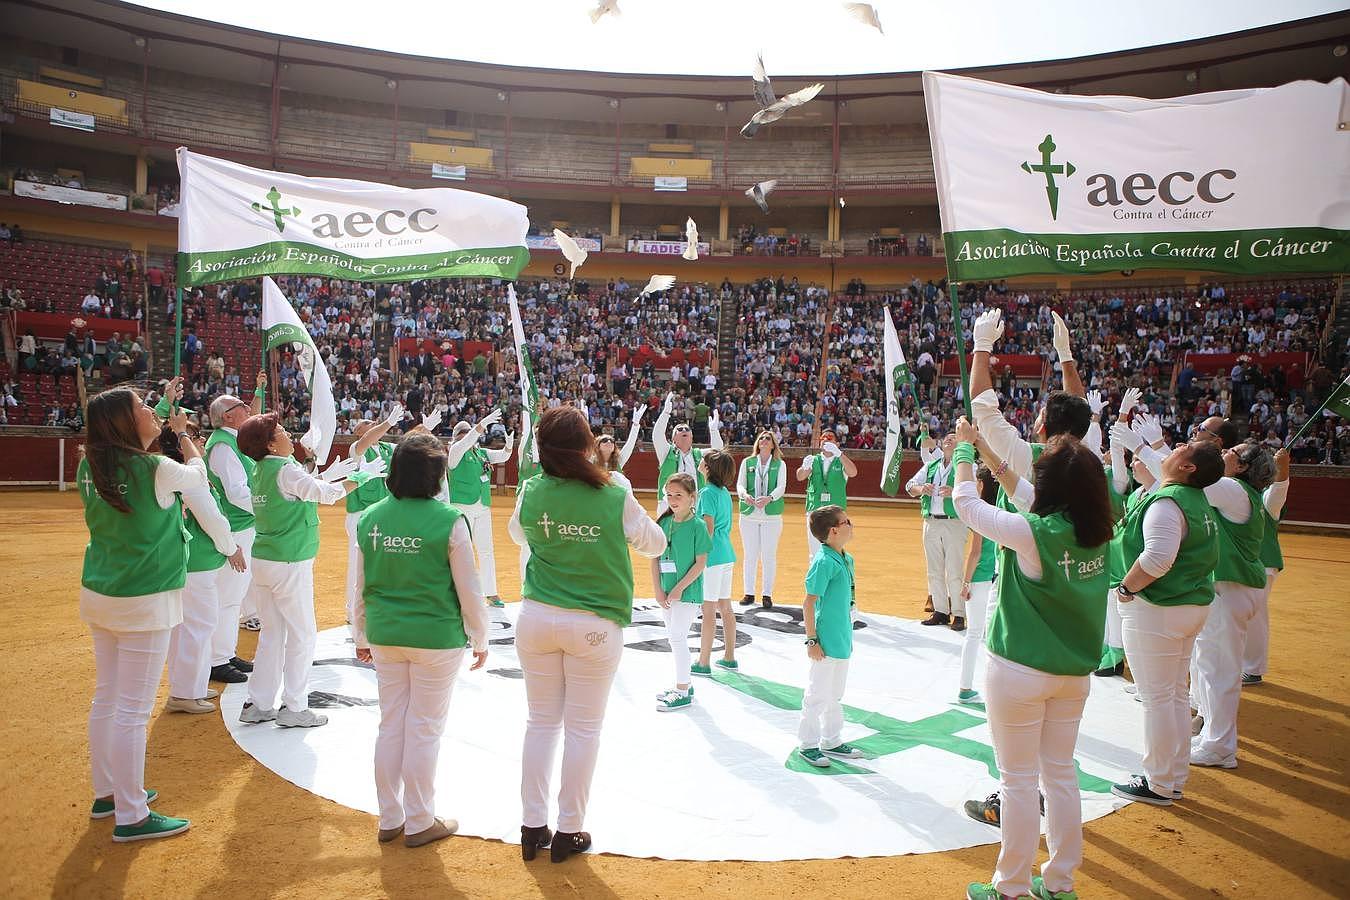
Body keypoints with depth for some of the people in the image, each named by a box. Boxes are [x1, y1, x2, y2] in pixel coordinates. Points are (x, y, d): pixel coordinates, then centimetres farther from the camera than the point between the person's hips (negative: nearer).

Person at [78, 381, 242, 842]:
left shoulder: (89, 467, 0)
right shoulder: (158, 470, -18)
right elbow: (197, 473, 3)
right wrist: (182, 433, 18)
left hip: (98, 595, 8)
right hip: (145, 602, -7)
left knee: (106, 698, 19)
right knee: (133, 710, 0)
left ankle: (106, 793, 34)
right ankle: (131, 816, 10)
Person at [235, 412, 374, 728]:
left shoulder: (259, 471, 9)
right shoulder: (285, 469, -16)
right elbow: (326, 494, -17)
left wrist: (329, 475, 17)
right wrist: (362, 475, -7)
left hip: (263, 561, 8)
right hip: (290, 564, -8)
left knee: (272, 634, 16)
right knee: (302, 635, 4)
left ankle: (258, 705, 20)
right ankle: (294, 708, 10)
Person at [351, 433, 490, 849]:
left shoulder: (370, 517, -2)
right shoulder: (449, 521, -16)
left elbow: (360, 585, 6)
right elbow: (468, 590, -10)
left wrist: (361, 636, 18)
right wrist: (480, 640, 2)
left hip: (385, 637, 5)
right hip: (436, 638, -4)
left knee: (391, 726, 16)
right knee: (425, 730, 8)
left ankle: (389, 819, 29)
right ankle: (419, 823, 21)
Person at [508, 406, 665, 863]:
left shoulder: (530, 493, -6)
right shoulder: (615, 498, -15)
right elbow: (655, 543, 2)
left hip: (537, 619, 3)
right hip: (595, 625, -3)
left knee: (541, 722, 16)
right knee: (583, 728, 10)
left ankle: (533, 826, 24)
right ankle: (569, 831, 20)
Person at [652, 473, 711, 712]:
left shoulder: (697, 526, -11)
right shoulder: (664, 522, 4)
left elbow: (701, 563, -12)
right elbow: (655, 558, 5)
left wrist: (679, 588, -14)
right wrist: (658, 590, -3)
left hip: (687, 591, -6)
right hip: (666, 592, 6)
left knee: (678, 638, -7)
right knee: (674, 637, 15)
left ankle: (683, 693, 3)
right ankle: (683, 684, 29)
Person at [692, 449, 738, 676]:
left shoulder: (708, 492, -13)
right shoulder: (725, 492, 12)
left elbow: (709, 530, -18)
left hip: (712, 555, -9)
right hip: (727, 555, 9)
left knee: (708, 610, -3)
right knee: (725, 607, 14)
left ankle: (704, 663, 3)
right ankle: (729, 658, 22)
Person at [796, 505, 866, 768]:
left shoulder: (846, 559, 6)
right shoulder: (824, 562, -20)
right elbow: (808, 603, -19)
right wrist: (812, 640, -18)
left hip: (842, 641, 9)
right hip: (826, 642, -9)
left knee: (835, 695, 20)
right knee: (818, 695, 4)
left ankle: (832, 741, 33)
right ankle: (807, 744, 18)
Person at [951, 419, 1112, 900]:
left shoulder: (1033, 534, -23)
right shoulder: (1097, 531, -2)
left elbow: (966, 503, -11)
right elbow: (1028, 499, 11)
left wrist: (965, 449, 4)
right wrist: (985, 451, 14)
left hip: (1021, 671, -7)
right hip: (1074, 672, 7)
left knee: (1019, 779, 6)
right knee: (1061, 774, 18)